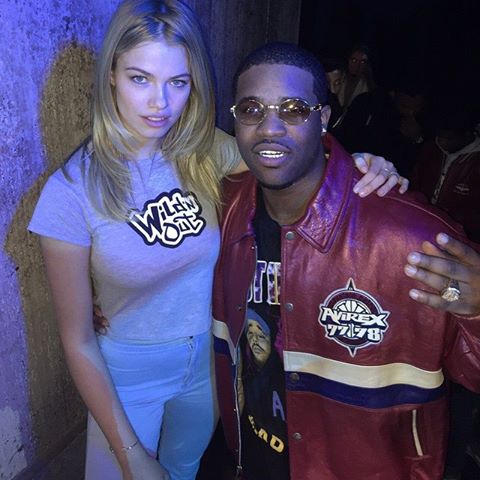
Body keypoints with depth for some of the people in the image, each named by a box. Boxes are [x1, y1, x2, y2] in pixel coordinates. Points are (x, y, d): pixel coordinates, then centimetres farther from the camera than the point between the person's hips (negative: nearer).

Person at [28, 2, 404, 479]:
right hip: (127, 372, -3)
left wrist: (364, 168, -30)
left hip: (209, 359, 4)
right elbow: (78, 340, -17)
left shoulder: (203, 150, -14)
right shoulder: (72, 191, -23)